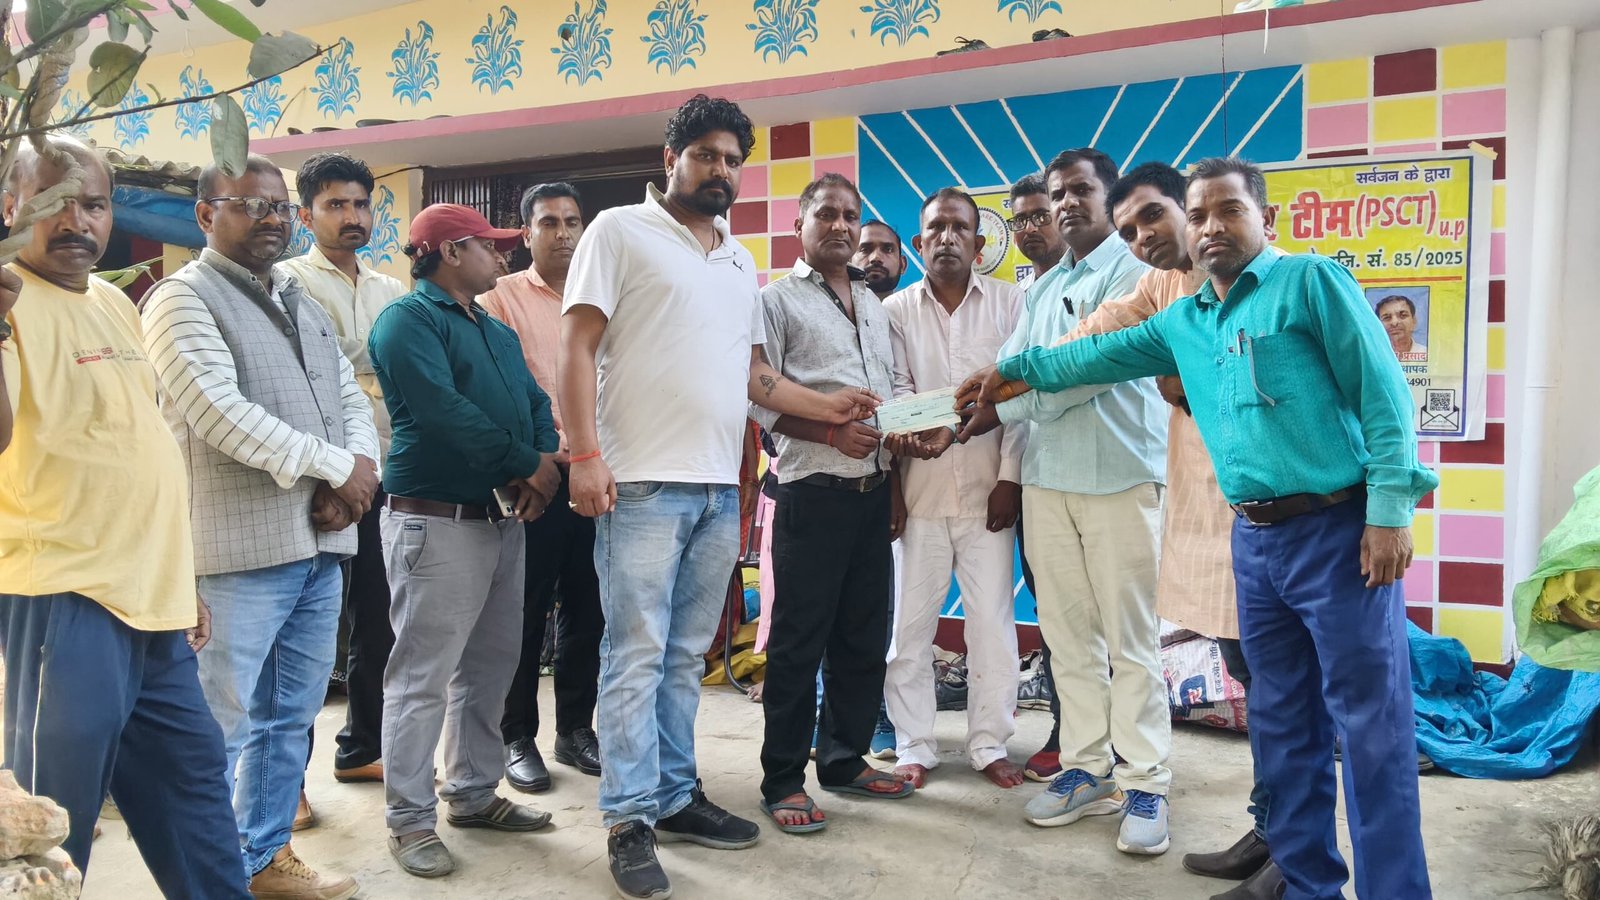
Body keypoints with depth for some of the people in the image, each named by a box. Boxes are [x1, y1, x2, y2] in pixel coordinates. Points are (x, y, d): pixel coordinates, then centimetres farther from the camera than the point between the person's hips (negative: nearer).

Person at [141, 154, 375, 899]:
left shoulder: (301, 302, 19)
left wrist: (359, 470, -6)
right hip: (241, 546, -7)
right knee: (221, 724, 0)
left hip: (320, 540, 8)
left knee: (290, 716, 14)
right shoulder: (184, 297, -5)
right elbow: (220, 413, -17)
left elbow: (351, 398, 14)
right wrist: (336, 466, -13)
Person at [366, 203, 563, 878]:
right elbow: (443, 410, -20)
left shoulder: (497, 332, 20)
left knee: (491, 666, 14)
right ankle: (409, 819, 7)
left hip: (504, 519, 9)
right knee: (423, 676, -3)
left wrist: (542, 467, -9)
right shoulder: (408, 319, -7)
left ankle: (473, 793, 26)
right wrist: (530, 464, -16)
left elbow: (535, 403, 12)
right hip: (437, 522, -9)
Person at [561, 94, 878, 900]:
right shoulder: (621, 231, 1)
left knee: (686, 655, 12)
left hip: (719, 488, 6)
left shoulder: (740, 261, 20)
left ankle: (674, 796, 22)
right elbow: (577, 346, -6)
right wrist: (585, 454, -16)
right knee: (637, 654, -2)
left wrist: (827, 407, 13)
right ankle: (630, 819, 7)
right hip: (643, 483, -6)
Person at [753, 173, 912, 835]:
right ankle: (783, 780, 9)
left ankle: (846, 760, 26)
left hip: (874, 489, 7)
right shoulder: (778, 299, -1)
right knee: (799, 639, -2)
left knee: (865, 634, 12)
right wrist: (831, 433, -19)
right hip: (814, 490, -6)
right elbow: (759, 397, -10)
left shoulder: (874, 304, 19)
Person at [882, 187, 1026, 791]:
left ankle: (990, 745, 17)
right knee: (910, 622, 4)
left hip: (987, 488, 0)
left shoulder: (1009, 303, 5)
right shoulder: (895, 311, 8)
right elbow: (894, 390, 1)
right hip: (919, 487, 1)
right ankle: (914, 747, 16)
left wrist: (1010, 477, -6)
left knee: (992, 621, 3)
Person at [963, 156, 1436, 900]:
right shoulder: (1182, 322, 13)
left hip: (1336, 529, -6)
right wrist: (1016, 370, 27)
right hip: (1254, 540, 6)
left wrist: (1390, 510, -15)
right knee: (1282, 722, 14)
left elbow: (1382, 393, -9)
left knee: (1370, 723, -1)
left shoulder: (1312, 281, -5)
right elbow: (1100, 355, 25)